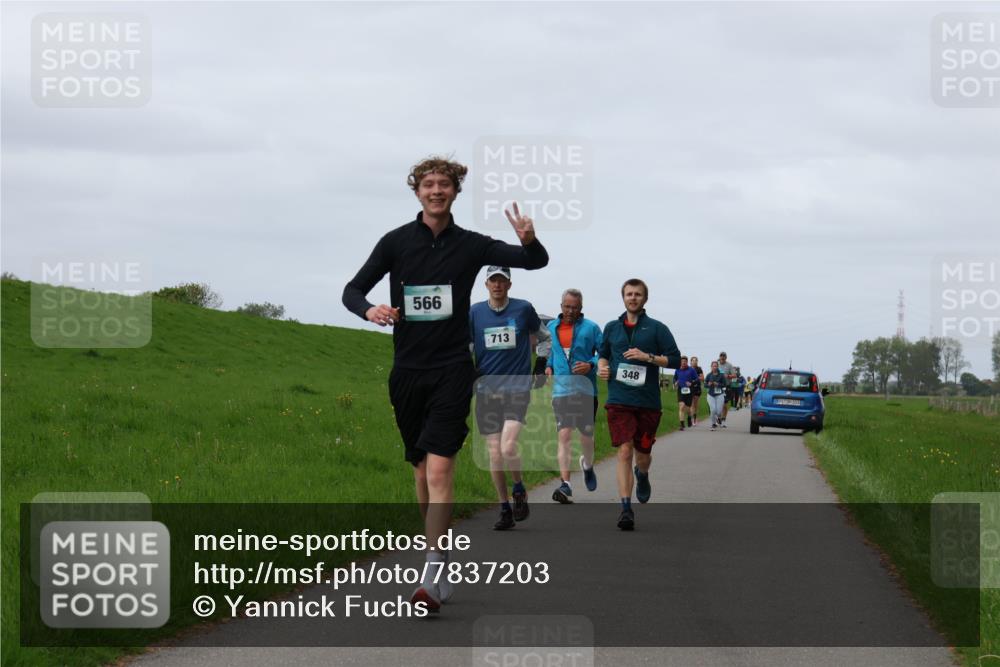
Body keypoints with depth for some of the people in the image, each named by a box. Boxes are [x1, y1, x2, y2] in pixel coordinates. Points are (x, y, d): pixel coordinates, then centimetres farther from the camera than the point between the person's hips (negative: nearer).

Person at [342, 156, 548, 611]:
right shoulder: (396, 242, 3)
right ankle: (443, 561, 25)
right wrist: (369, 310, -19)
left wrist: (529, 240, -16)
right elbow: (352, 290, 5)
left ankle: (432, 579, -21)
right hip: (407, 371, 2)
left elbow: (537, 261, 8)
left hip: (452, 372, -2)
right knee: (421, 471, 10)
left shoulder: (470, 245, 3)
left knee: (439, 471, -15)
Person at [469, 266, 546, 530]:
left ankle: (519, 489, 10)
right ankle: (504, 508, 15)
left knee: (508, 447, -18)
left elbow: (534, 335, 21)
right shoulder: (475, 312, 3)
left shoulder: (524, 309, 1)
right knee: (494, 453, 3)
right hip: (486, 388, 2)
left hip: (517, 387, -2)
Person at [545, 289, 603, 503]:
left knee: (586, 436, 8)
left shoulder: (590, 328, 0)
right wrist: (549, 366, 11)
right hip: (561, 390, 1)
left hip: (586, 390, -1)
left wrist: (591, 365, -18)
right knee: (564, 435, -13)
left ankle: (587, 465, 42)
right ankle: (565, 485, -20)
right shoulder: (552, 327, 11)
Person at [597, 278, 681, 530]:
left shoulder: (656, 328, 2)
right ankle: (626, 508, -15)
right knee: (624, 451, -13)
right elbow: (603, 354, 25)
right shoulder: (612, 328, 11)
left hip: (648, 402, 0)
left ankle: (642, 476, 48)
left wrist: (648, 357, -14)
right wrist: (602, 367, 3)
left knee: (643, 453, 10)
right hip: (619, 401, 0)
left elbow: (675, 359, -1)